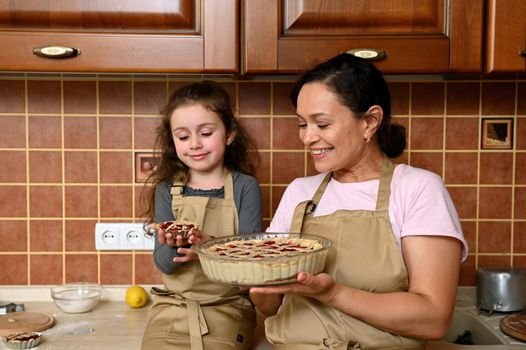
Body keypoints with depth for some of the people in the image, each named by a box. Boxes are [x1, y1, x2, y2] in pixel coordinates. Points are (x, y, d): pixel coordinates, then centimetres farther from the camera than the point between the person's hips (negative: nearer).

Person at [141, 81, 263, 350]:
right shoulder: (166, 190, 1)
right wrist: (173, 247, -25)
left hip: (227, 309, -2)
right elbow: (164, 264, -2)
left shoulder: (244, 187, -6)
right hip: (172, 306, 2)